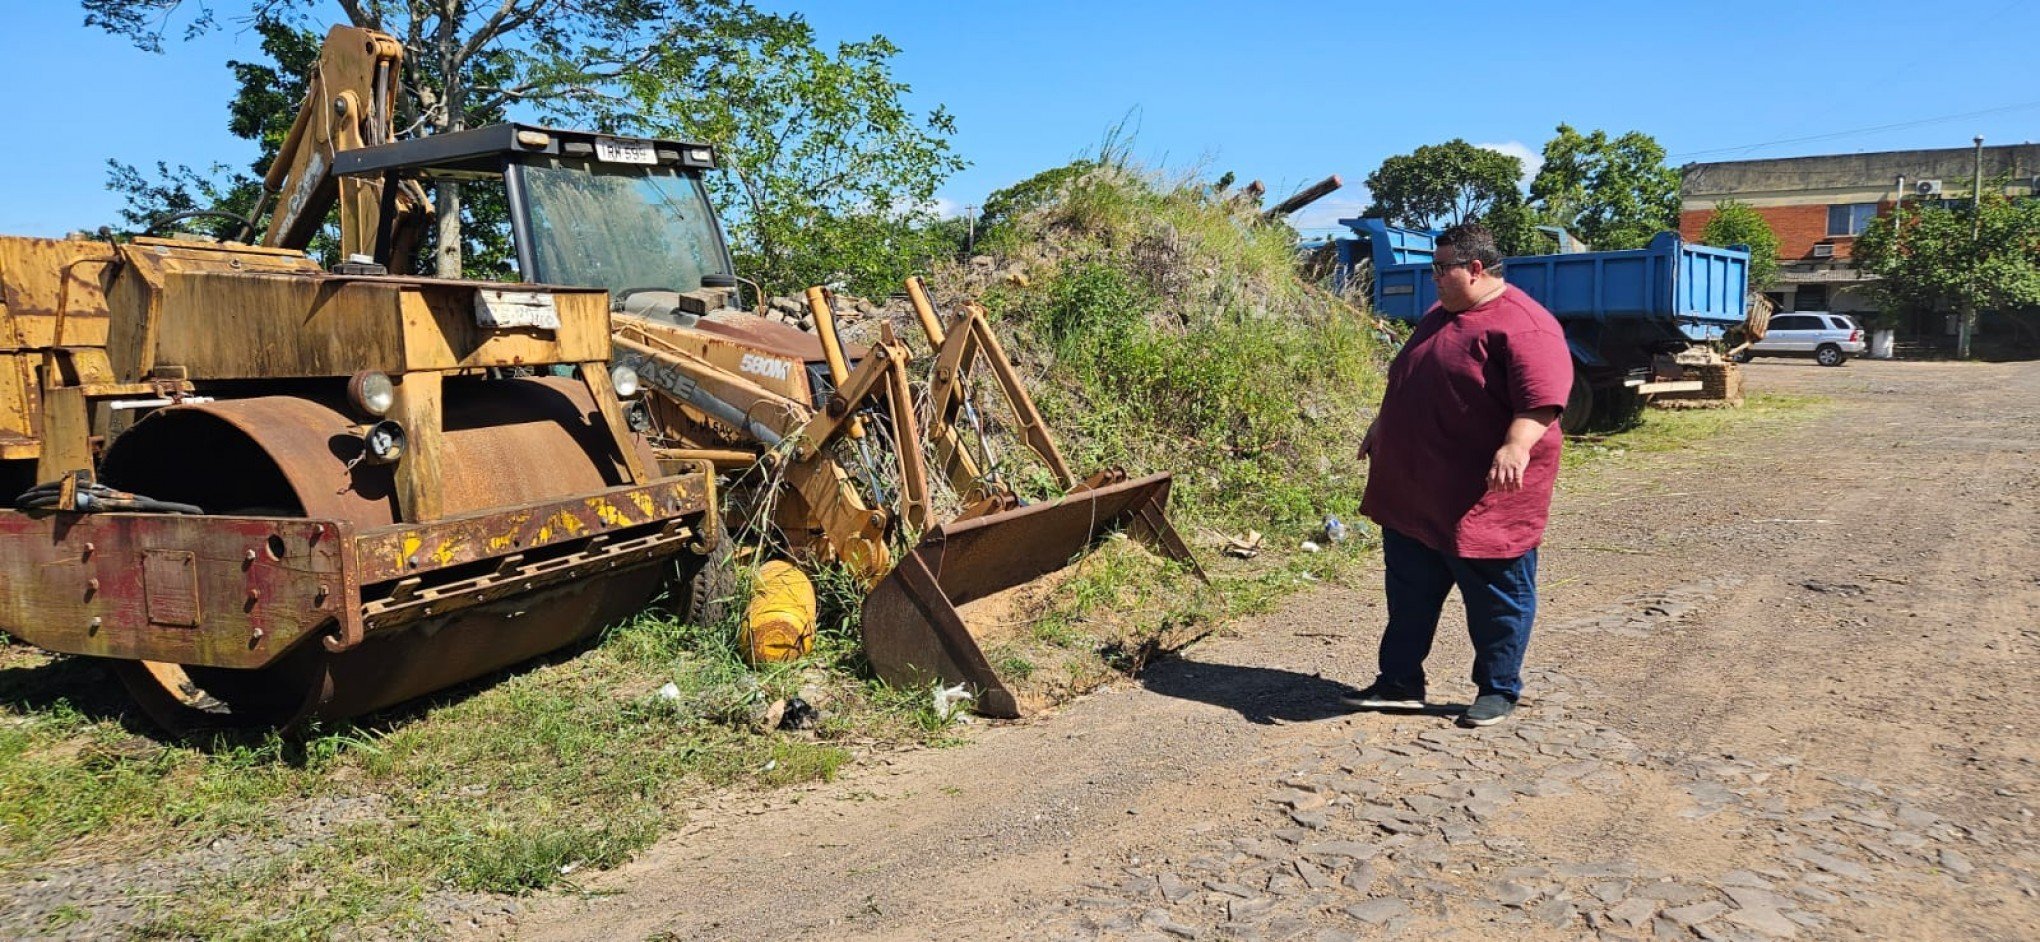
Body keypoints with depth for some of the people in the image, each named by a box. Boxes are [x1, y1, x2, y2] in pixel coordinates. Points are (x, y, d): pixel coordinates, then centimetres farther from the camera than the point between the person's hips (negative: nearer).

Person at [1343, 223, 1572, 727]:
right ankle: (1400, 681, 26)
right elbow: (1404, 380, 25)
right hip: (1415, 489, 9)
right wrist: (1381, 427, 28)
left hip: (1484, 497, -9)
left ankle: (1499, 690, 21)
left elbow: (1542, 398, -26)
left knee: (1496, 598, 7)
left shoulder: (1522, 325, -16)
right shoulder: (1439, 315, 14)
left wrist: (1515, 446, -38)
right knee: (1410, 590, 15)